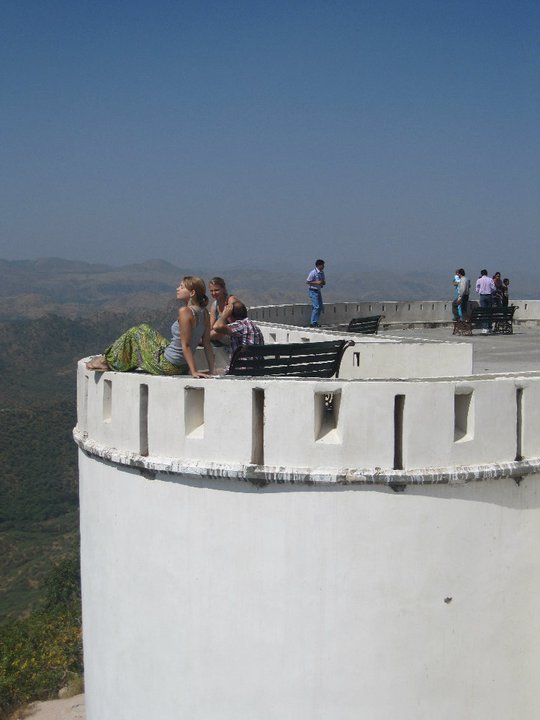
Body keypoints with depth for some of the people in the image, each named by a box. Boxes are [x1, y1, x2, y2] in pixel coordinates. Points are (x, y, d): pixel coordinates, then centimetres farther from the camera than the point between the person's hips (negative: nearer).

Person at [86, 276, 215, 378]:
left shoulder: (185, 312, -24)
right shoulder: (204, 313, 1)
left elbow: (185, 345, -25)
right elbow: (207, 344, 4)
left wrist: (194, 371, -22)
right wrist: (211, 371, 7)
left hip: (167, 366, -8)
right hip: (182, 367, 8)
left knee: (134, 333, 11)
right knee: (144, 329, 27)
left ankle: (106, 361, 28)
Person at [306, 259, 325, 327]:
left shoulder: (322, 273, 10)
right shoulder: (313, 272, -15)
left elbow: (324, 282, 20)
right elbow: (307, 282, -15)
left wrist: (323, 283, -4)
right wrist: (316, 282, -22)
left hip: (318, 291, 9)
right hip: (313, 291, -9)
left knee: (321, 307, 10)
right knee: (316, 307, -14)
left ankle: (315, 322, 18)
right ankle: (313, 323, -9)